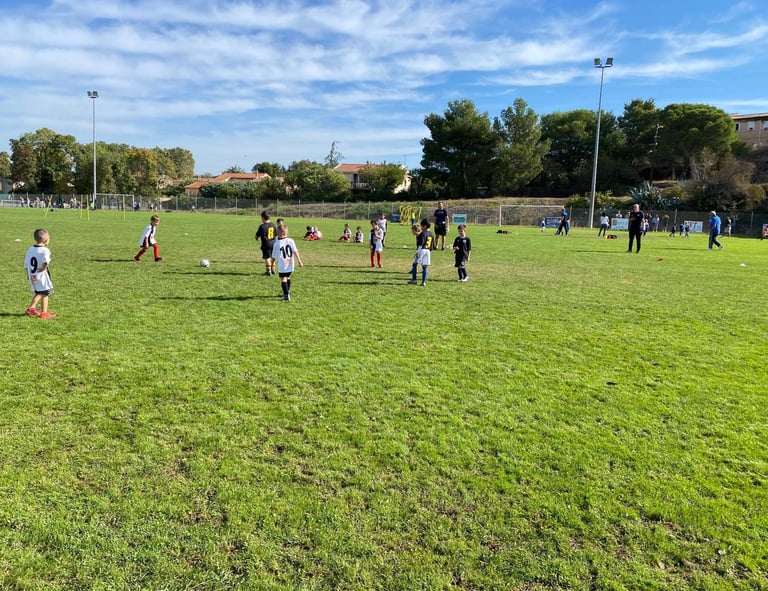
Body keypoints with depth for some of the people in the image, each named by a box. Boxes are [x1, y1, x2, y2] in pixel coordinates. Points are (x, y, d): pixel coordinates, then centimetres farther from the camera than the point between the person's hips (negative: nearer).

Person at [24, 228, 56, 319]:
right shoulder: (45, 250, -17)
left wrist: (28, 274, 22)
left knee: (37, 292, 25)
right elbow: (45, 261, -36)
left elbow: (26, 264, 12)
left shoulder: (30, 249, 7)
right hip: (42, 276, -7)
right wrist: (43, 268, -18)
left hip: (32, 276, 8)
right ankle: (43, 313, 8)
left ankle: (31, 308, 24)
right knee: (45, 293, 4)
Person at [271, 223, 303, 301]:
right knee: (288, 277, 22)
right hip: (290, 265, 4)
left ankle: (286, 295, -9)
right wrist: (299, 261, -3)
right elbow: (295, 251, -6)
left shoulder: (276, 244, -8)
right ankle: (287, 292, 37)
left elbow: (274, 256, 0)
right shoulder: (290, 241, -3)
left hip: (282, 266, -4)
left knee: (283, 279, 2)